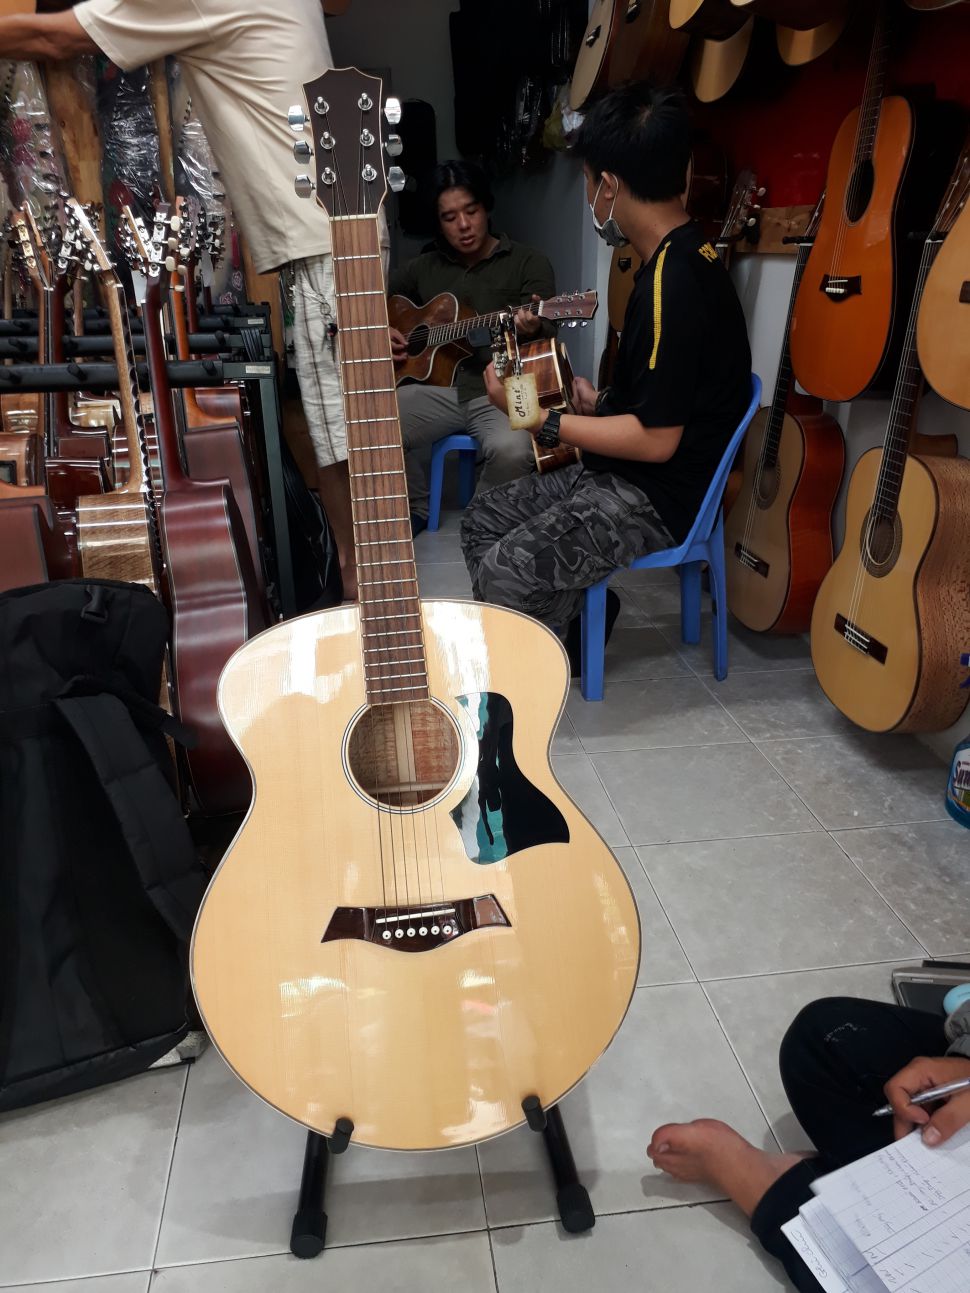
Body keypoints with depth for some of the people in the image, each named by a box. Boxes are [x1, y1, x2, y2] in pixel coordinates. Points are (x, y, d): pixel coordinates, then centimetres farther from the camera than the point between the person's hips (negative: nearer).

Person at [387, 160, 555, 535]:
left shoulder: (529, 264, 6)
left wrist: (532, 329, -29)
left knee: (512, 450, -36)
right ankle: (414, 508, 2)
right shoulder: (423, 268, 17)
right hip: (438, 386, 3)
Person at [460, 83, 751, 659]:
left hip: (661, 496, -10)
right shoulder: (687, 254, 9)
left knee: (504, 573, -23)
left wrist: (542, 421, -17)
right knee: (483, 520, 10)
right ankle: (573, 613, 16)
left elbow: (656, 439, -23)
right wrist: (601, 404, 10)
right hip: (628, 472, 10)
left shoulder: (672, 285, -23)